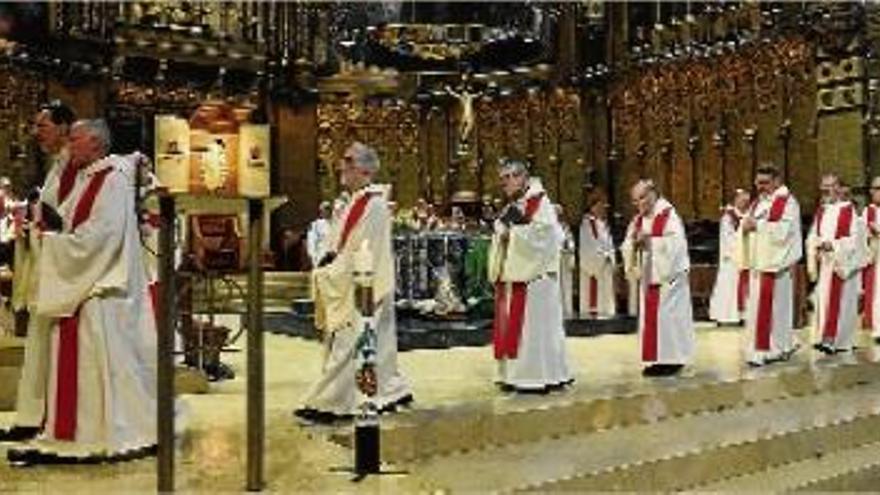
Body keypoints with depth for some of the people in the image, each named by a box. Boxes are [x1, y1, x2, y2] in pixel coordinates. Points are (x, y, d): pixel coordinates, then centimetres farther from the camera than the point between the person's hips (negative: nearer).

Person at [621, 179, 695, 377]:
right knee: (650, 317, 8)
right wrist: (634, 242, -12)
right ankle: (658, 359, 16)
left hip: (669, 275, -7)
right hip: (648, 276, 8)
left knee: (668, 316, -4)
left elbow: (675, 244, -20)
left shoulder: (669, 215, -11)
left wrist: (650, 240, -18)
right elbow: (628, 246, 10)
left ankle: (673, 359, 6)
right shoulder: (638, 220, 11)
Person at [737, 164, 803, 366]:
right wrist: (745, 225, -8)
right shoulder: (757, 202, 17)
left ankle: (775, 348, 3)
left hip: (776, 263, -7)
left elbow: (785, 230, -17)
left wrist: (758, 225, -18)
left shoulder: (787, 201, -6)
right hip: (757, 262, 7)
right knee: (757, 305, 7)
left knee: (774, 304, -4)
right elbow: (746, 226, 14)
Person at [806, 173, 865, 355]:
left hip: (842, 264, -6)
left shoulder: (849, 210, -7)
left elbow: (856, 238, -10)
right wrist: (818, 244, -6)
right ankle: (825, 337, 11)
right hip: (823, 264, 6)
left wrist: (833, 245, -18)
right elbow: (812, 236, 14)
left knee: (838, 302, -6)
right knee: (822, 300, 5)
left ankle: (837, 340, -6)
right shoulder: (820, 211, 12)